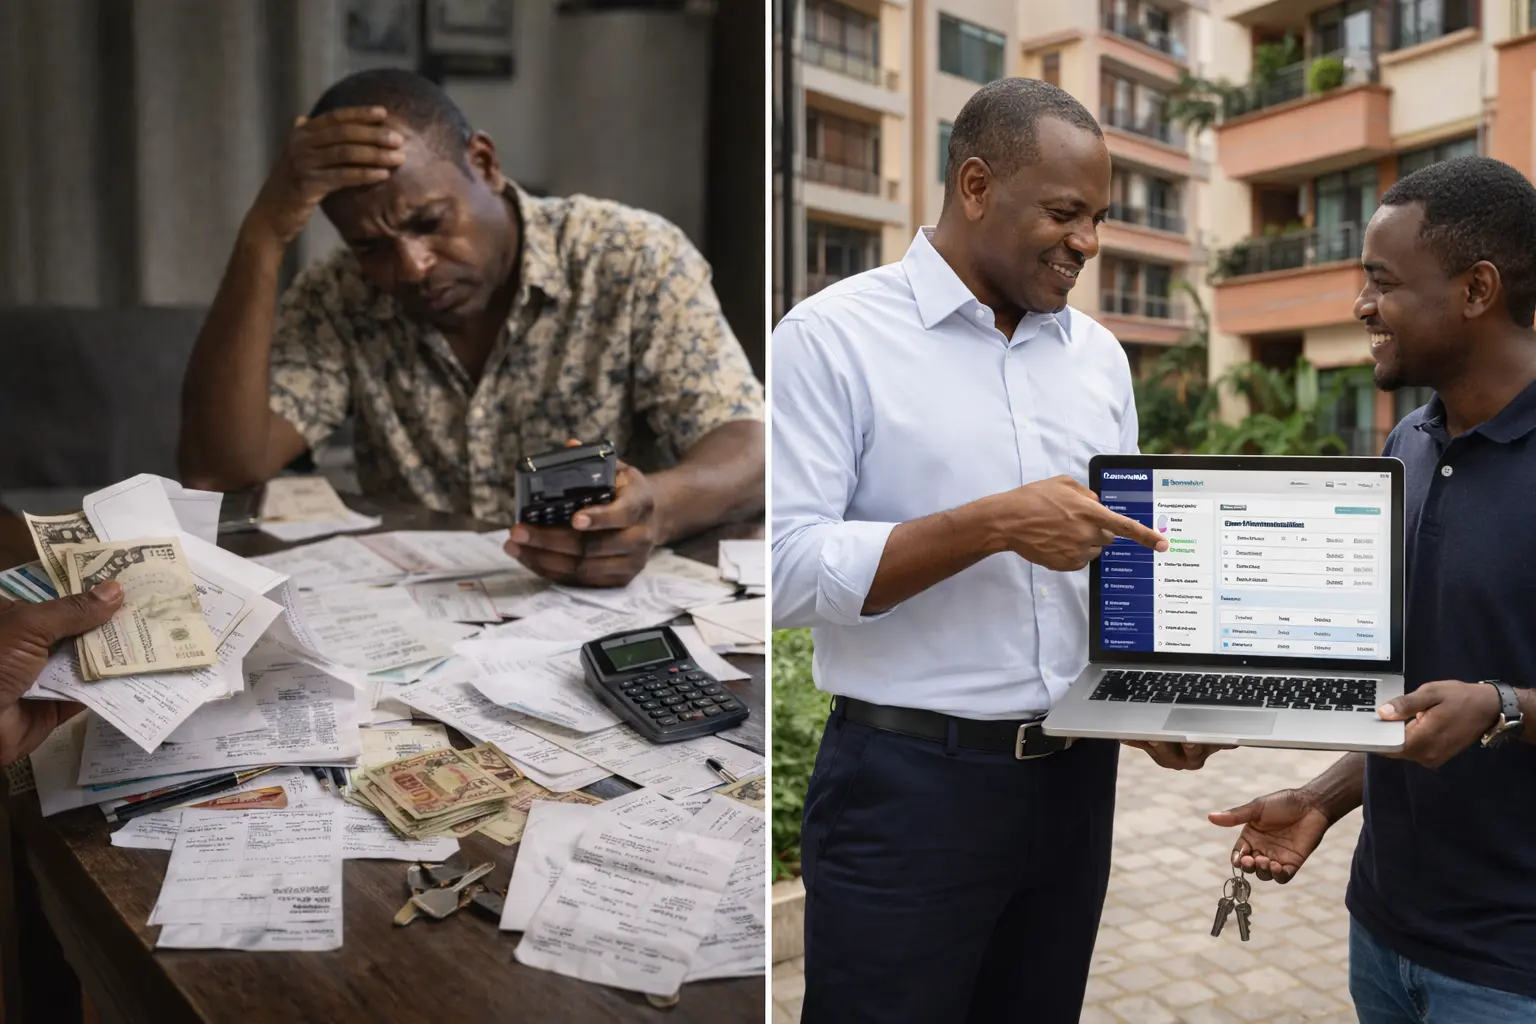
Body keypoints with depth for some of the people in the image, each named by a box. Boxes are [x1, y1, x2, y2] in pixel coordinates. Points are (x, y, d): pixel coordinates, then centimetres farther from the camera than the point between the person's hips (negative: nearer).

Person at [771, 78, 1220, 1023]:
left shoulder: (1099, 354, 10)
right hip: (909, 780, -5)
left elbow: (1123, 550, 15)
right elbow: (788, 570, -16)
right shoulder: (832, 338, -9)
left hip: (1075, 773, 6)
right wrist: (995, 525, -22)